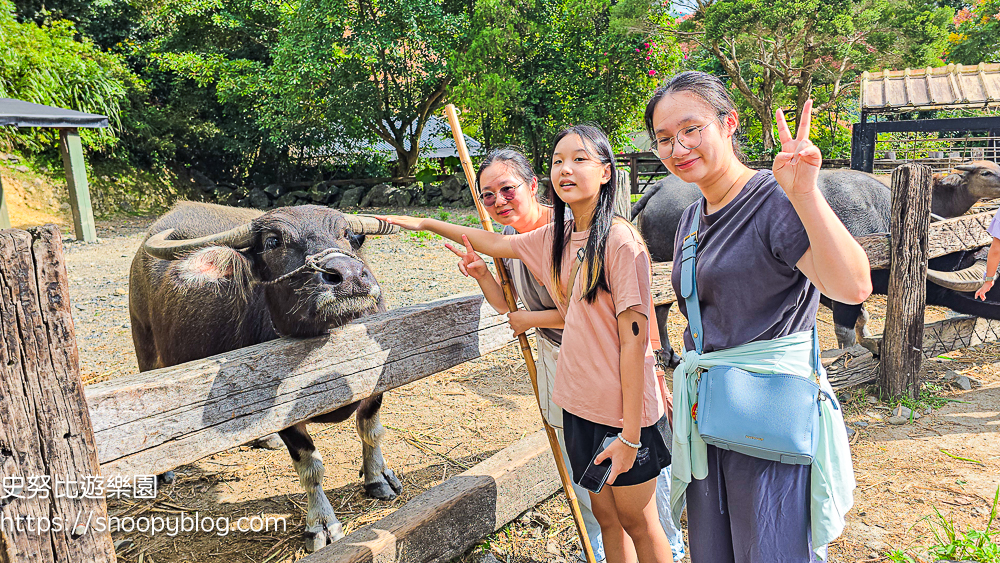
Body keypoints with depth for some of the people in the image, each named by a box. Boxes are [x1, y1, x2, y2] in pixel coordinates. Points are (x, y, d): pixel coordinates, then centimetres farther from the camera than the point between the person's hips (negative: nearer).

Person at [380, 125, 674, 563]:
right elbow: (496, 244, 19)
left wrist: (630, 434, -18)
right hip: (579, 405, 6)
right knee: (606, 516, 19)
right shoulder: (555, 238, 3)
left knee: (638, 523, 11)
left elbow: (634, 338, -19)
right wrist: (425, 224, 22)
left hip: (624, 411, -6)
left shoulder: (621, 241, -17)